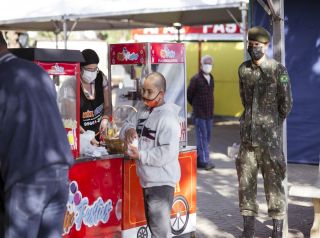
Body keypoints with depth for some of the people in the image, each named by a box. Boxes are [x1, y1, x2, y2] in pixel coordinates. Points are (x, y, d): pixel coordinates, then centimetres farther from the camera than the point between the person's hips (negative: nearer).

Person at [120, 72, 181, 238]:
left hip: (161, 181, -9)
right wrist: (128, 130, -14)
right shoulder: (142, 109, 8)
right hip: (146, 179, 9)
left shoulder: (168, 117, -19)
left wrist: (141, 156, -24)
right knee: (152, 224, 21)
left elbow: (168, 153, -27)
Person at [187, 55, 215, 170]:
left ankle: (199, 160, 20)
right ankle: (205, 161, -3)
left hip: (209, 113, 7)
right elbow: (189, 95, -4)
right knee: (202, 137, -6)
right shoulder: (196, 79, -10)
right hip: (199, 114, -7)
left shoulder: (211, 78, 12)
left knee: (207, 137, 10)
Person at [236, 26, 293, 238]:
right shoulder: (244, 69, 7)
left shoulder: (278, 70, -7)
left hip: (269, 136, -5)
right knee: (246, 180, 7)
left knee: (273, 180, 1)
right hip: (248, 135, 5)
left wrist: (272, 125, 6)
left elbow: (286, 104, -2)